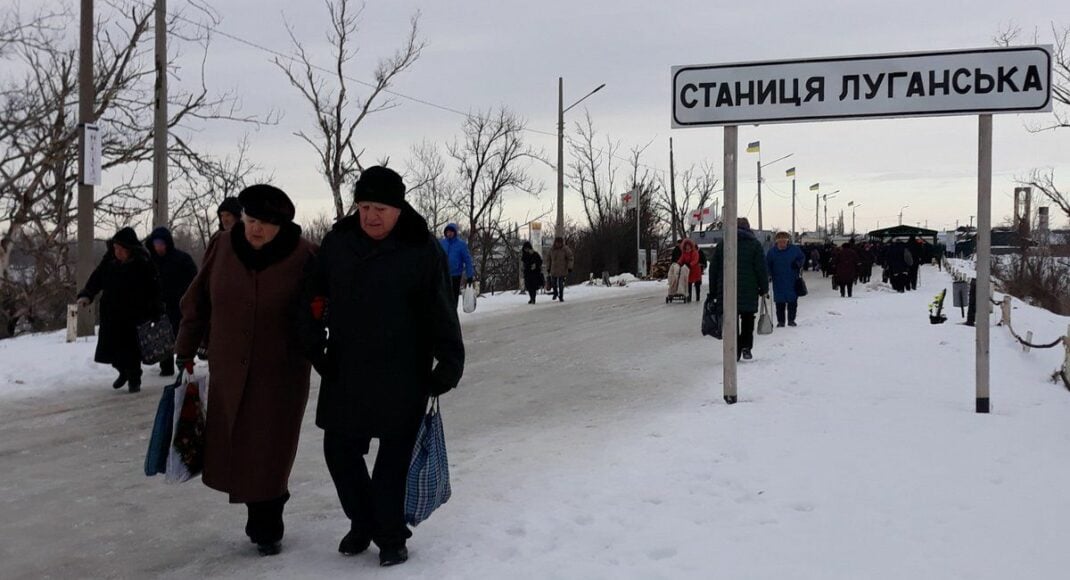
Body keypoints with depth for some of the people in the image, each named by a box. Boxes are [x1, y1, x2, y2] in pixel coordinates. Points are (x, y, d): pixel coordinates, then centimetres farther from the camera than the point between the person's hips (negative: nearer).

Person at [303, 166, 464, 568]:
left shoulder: (422, 250, -10)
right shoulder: (339, 240, 1)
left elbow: (441, 312, -9)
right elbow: (316, 294, 9)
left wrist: (449, 362, -11)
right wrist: (314, 343, 5)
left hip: (403, 374, -4)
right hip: (345, 370, 4)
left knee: (394, 457, 2)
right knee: (339, 449, 10)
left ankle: (391, 536, 19)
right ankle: (363, 523, 30)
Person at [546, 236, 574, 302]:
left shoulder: (565, 249, -9)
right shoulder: (552, 249, 2)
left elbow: (571, 258, -8)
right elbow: (549, 259, 13)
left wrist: (570, 267, -15)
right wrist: (548, 267, 13)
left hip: (562, 270, -4)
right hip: (553, 270, 4)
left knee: (561, 284, -4)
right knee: (553, 282, 10)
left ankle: (561, 297, 9)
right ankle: (555, 293, 37)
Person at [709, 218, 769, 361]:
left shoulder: (722, 244, 9)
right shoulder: (755, 244, 2)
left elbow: (713, 268, 9)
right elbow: (761, 268, -2)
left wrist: (713, 290, 14)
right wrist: (764, 288, 5)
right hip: (749, 292, -1)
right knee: (747, 320, 9)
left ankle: (734, 350, 1)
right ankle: (746, 347, 0)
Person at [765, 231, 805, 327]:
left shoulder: (795, 249, -2)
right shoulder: (772, 251, -2)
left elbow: (802, 258, 13)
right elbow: (767, 265, 6)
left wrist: (798, 264, -7)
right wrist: (770, 274, -8)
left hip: (792, 282, 0)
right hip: (778, 282, 0)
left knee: (793, 301, 4)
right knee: (780, 302, 2)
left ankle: (791, 320, 16)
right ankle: (780, 321, 11)